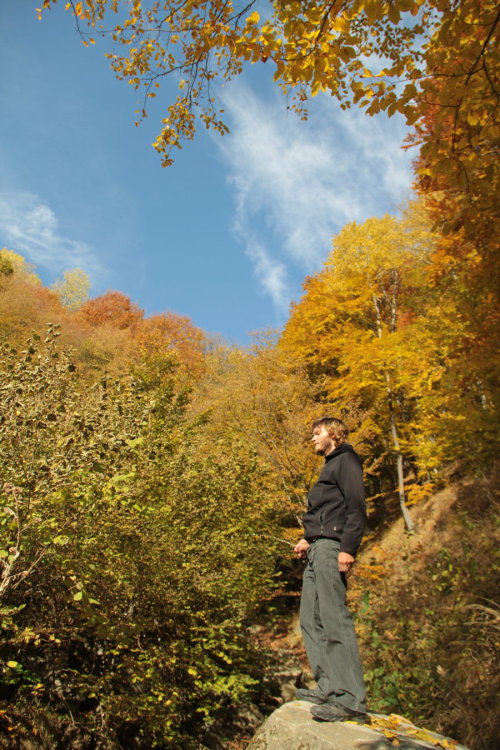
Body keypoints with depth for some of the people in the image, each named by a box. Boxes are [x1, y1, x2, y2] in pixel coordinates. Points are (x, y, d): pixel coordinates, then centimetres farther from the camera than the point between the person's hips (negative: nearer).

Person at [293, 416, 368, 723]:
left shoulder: (346, 460, -3)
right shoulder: (331, 465, 25)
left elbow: (357, 507, -13)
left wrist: (348, 548, -22)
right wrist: (308, 539, 17)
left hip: (332, 547, -10)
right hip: (318, 549, 10)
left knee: (334, 619, -13)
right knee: (311, 620, 8)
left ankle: (351, 700, -10)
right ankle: (329, 687, 13)